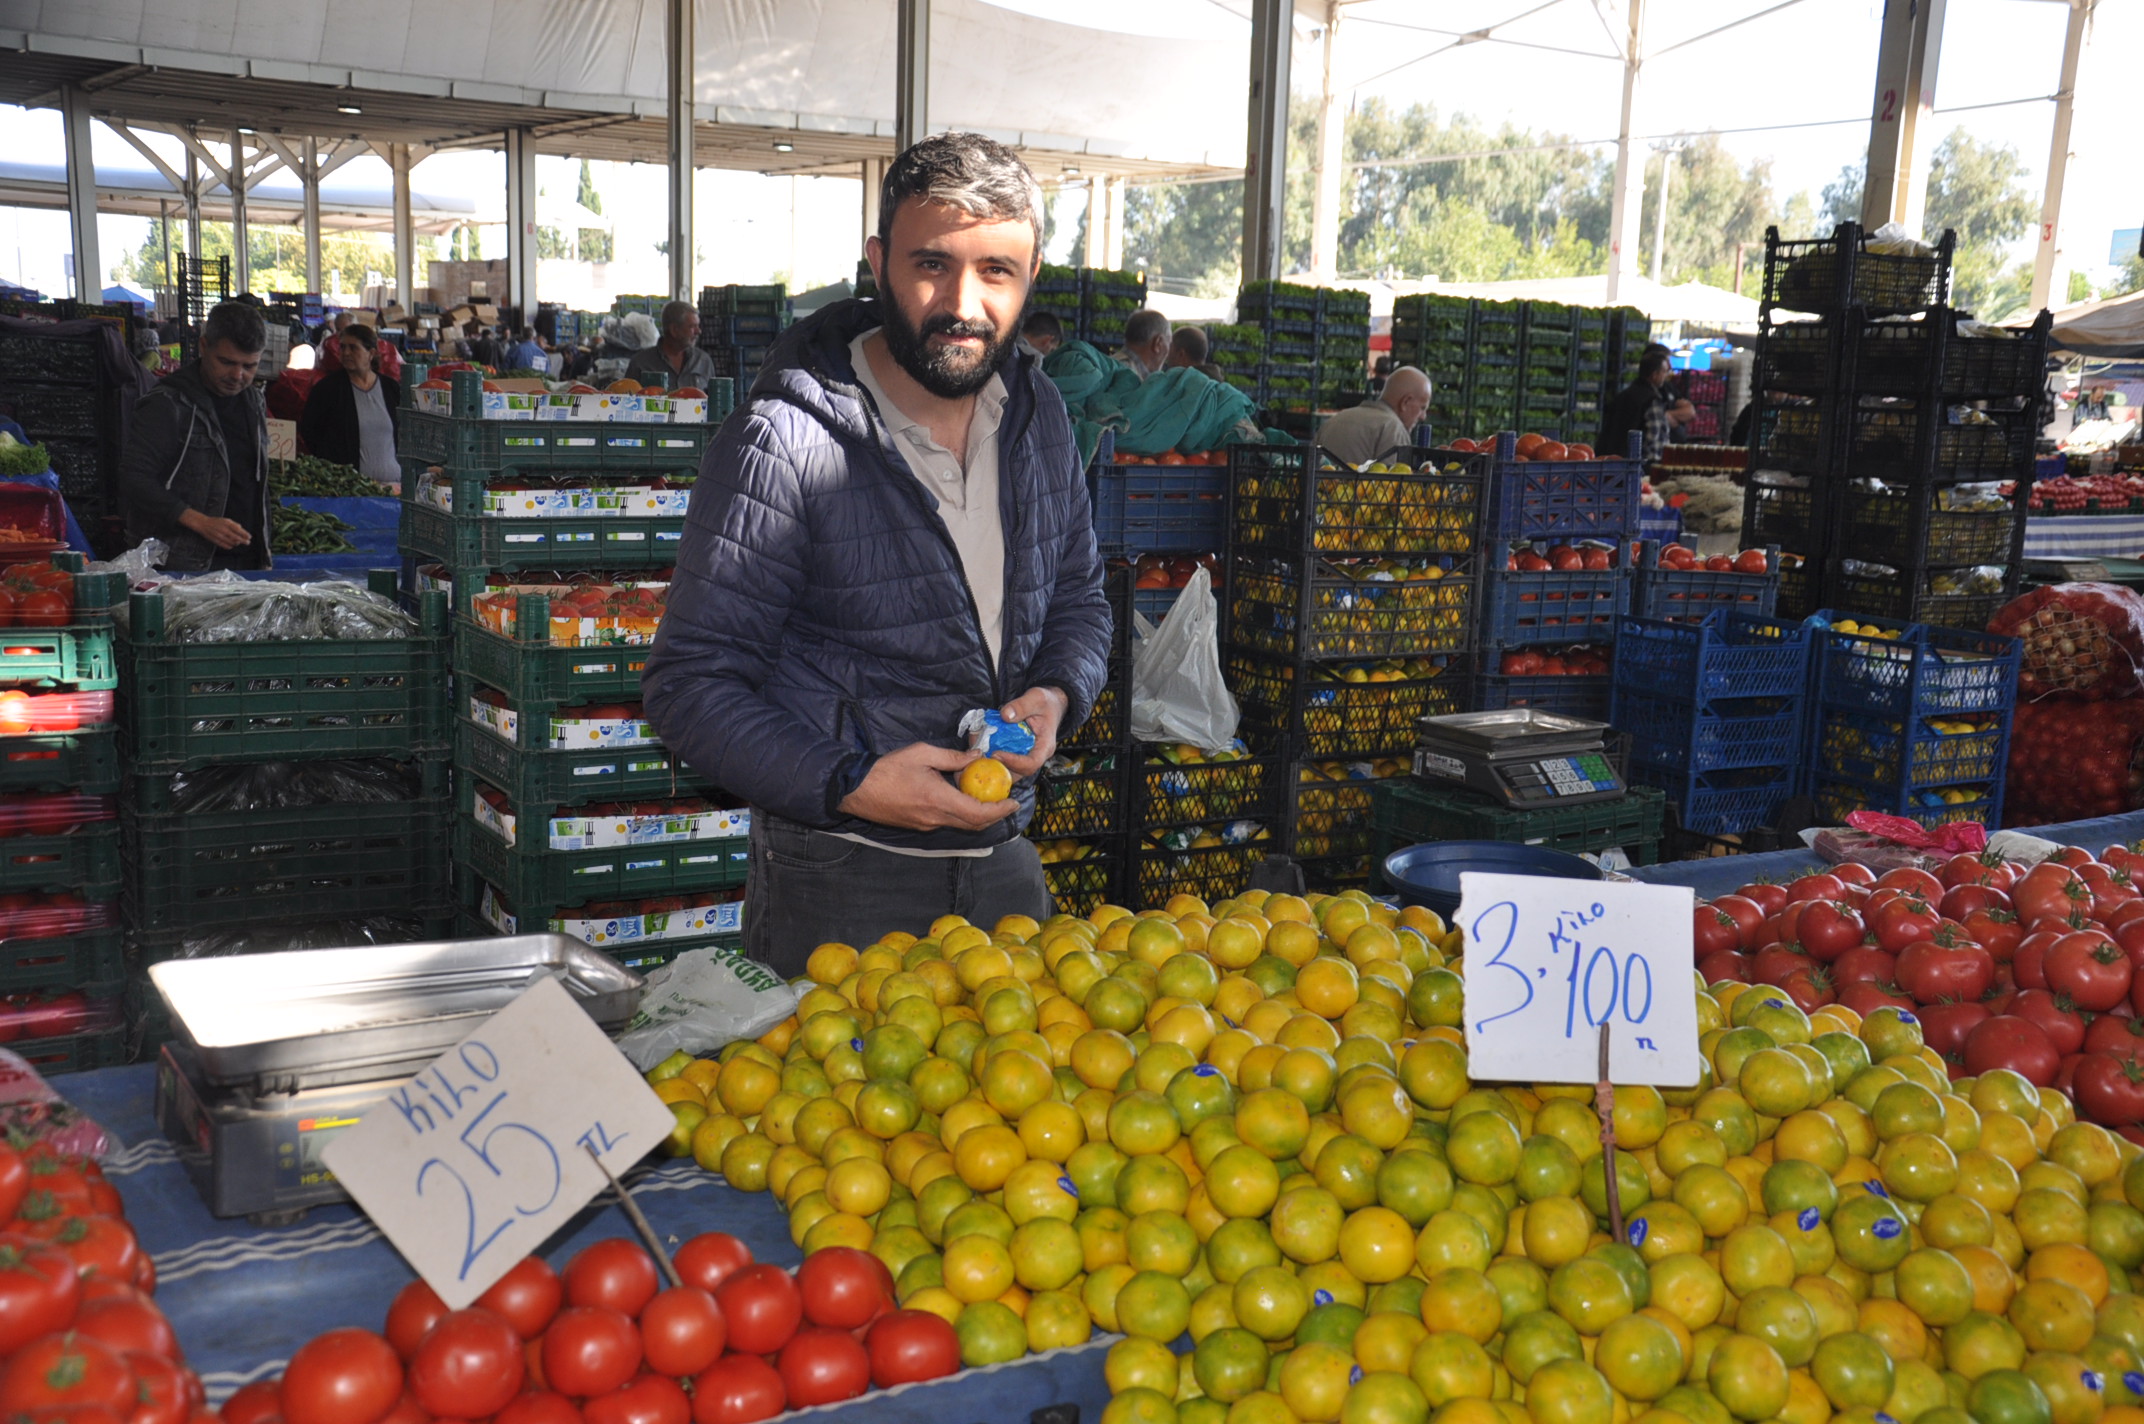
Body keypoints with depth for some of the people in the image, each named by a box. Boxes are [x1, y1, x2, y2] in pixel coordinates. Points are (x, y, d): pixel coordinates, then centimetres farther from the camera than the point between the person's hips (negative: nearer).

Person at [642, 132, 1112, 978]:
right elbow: (690, 683, -15)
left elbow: (1078, 596, 17)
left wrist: (1056, 694, -5)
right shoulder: (782, 443, -18)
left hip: (1004, 859, 6)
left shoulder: (1037, 413, 3)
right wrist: (850, 787, -26)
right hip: (839, 884, -6)